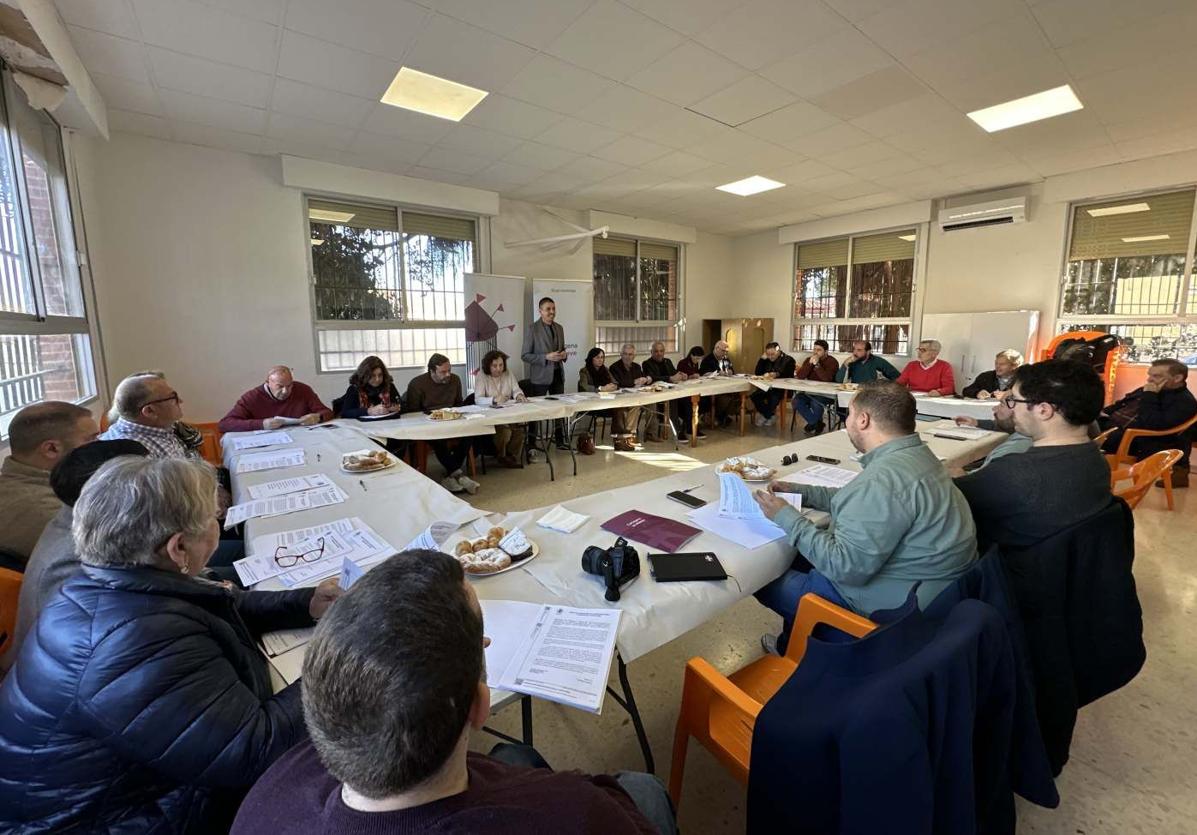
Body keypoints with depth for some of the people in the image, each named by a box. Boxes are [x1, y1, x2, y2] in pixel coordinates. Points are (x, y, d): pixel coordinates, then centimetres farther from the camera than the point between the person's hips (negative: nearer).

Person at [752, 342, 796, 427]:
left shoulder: (788, 360, 0)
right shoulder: (767, 360, 15)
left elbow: (789, 376, -11)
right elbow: (757, 373, 8)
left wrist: (777, 375, -28)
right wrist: (762, 358, 0)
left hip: (782, 388, -5)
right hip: (767, 387, 5)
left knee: (773, 398, -35)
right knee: (755, 396, -23)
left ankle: (765, 415, -4)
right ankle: (771, 416, -7)